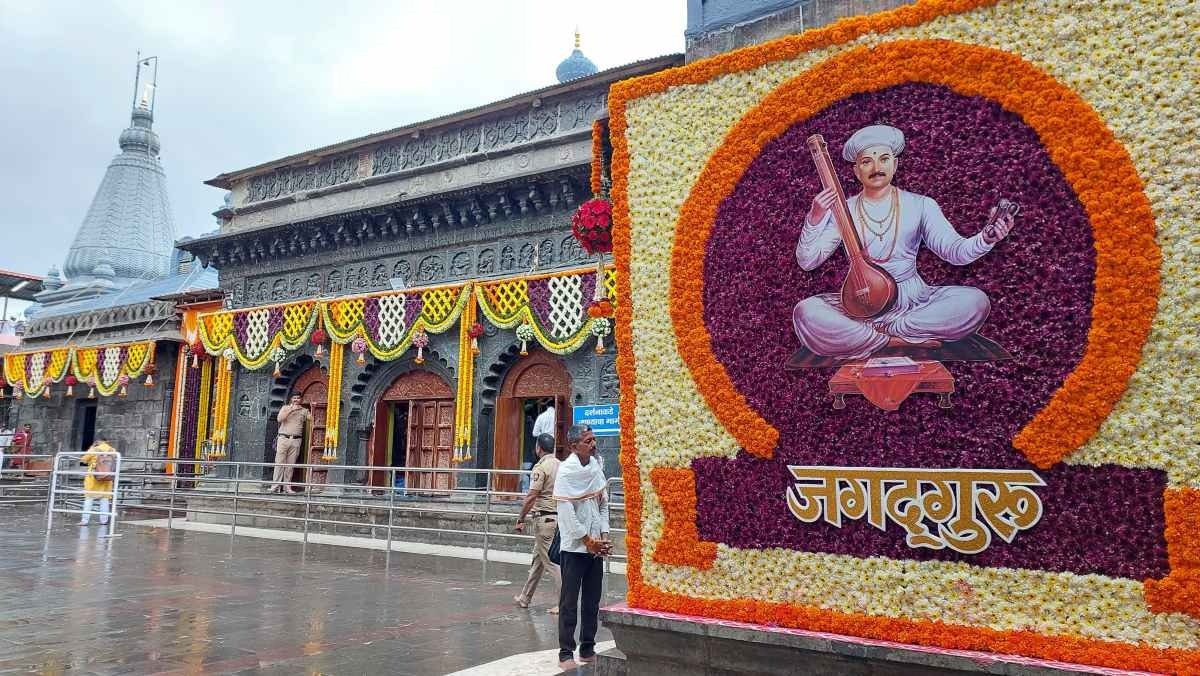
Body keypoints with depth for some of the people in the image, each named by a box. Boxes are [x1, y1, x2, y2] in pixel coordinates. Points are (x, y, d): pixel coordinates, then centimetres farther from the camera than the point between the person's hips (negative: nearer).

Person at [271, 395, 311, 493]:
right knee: (279, 463, -5)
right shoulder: (285, 408, 12)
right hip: (283, 438, -1)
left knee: (290, 465, 1)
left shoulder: (304, 411, 13)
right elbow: (279, 419, -4)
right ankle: (275, 487, -5)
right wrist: (291, 409, -9)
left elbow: (311, 419, 1)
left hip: (296, 440, 1)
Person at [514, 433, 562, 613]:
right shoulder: (560, 466, 9)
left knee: (551, 561, -4)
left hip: (544, 518, -8)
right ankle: (525, 598, 29)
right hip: (559, 516, 8)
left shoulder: (541, 467, -14)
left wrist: (521, 519, -13)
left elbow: (531, 496, -19)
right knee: (537, 559, 18)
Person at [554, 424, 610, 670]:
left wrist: (604, 537, 0)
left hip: (596, 546, 6)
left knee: (592, 601, 12)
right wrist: (588, 541, -12)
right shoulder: (566, 472, -12)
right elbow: (567, 513, -15)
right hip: (574, 546, -6)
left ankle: (588, 649, 24)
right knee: (569, 602, 2)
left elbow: (603, 504, 10)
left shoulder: (596, 468, 6)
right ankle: (566, 653, 12)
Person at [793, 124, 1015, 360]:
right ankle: (899, 342, -22)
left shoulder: (920, 205, 6)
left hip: (913, 298, 2)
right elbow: (807, 261, -4)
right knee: (806, 313, -30)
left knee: (976, 301, -24)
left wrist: (986, 239, -24)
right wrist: (814, 220, -20)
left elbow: (954, 249, -3)